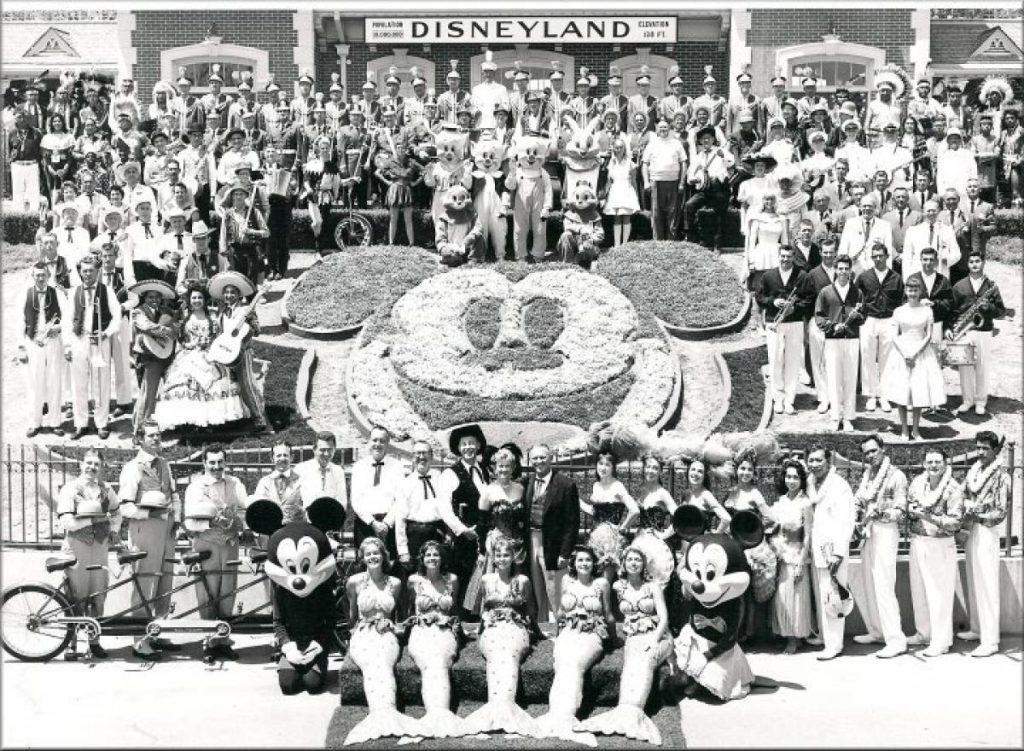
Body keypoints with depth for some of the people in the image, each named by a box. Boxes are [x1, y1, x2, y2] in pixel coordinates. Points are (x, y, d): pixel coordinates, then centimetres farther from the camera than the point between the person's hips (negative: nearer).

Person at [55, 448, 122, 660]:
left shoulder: (106, 490, 10)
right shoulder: (70, 490, -5)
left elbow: (116, 513, 27)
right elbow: (66, 521, -15)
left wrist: (114, 530, 10)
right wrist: (93, 520, -21)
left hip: (100, 545, 5)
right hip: (77, 546, -4)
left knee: (98, 596, 6)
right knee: (77, 597, -3)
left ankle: (94, 640, 17)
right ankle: (71, 644, 5)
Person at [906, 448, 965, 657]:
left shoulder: (953, 489, -12)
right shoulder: (917, 482, 6)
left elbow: (955, 522, -16)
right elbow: (908, 509, 11)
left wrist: (930, 517, -25)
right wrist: (914, 511, -11)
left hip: (940, 544, -6)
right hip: (917, 542, 6)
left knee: (939, 594, -4)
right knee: (918, 591, 14)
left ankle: (941, 641, 3)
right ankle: (923, 634, 28)